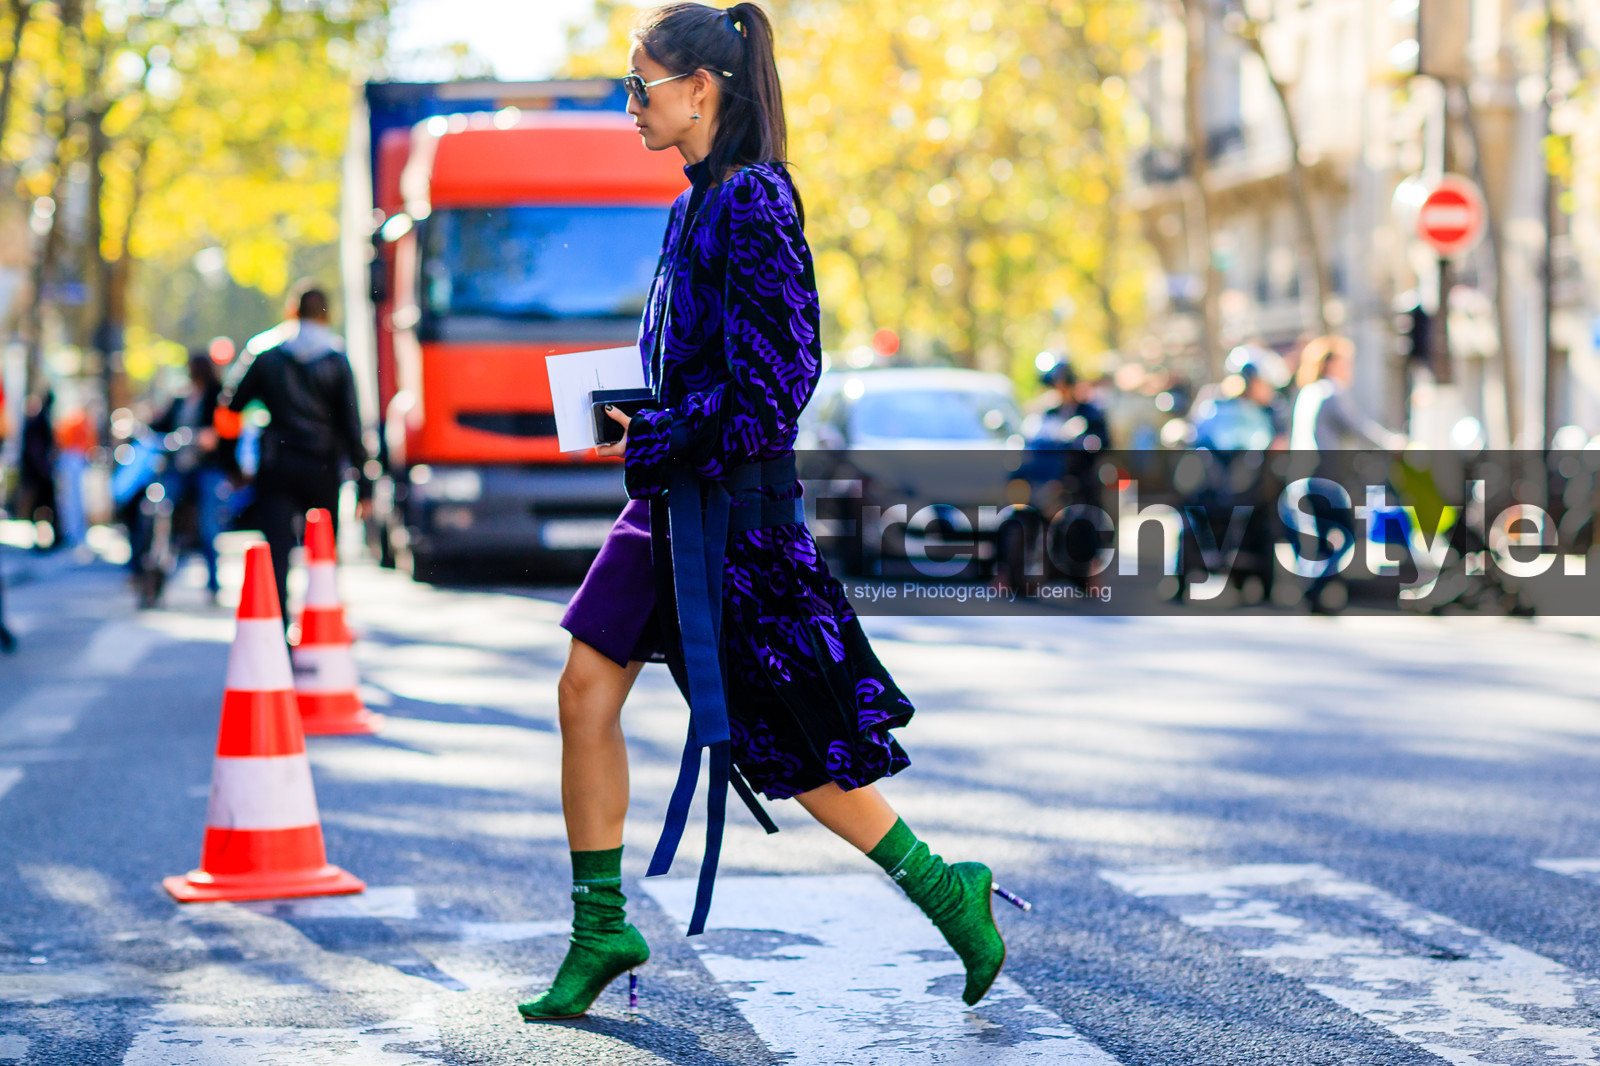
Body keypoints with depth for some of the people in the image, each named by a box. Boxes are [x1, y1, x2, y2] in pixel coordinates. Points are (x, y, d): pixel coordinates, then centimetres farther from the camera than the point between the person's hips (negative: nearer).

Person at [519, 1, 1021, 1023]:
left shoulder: (754, 201, -15)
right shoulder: (700, 203, 12)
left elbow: (772, 380, -21)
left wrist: (662, 439, -16)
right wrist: (637, 422, 7)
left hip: (734, 498, -9)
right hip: (674, 491, 9)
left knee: (784, 736, -1)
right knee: (586, 690, 3)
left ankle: (944, 887, 13)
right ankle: (602, 930, 11)